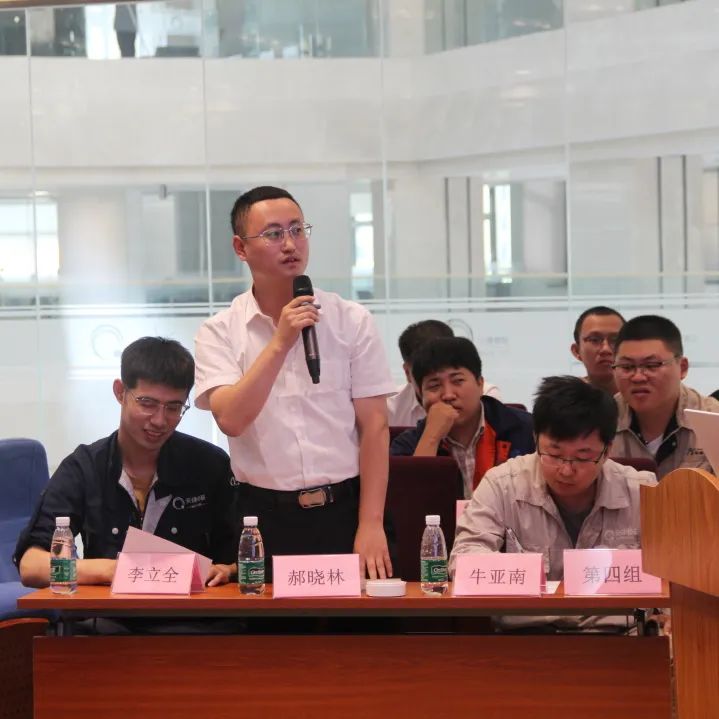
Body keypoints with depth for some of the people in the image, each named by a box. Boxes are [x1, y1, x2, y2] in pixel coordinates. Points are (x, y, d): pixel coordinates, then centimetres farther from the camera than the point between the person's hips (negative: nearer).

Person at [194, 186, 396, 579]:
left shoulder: (352, 321, 3)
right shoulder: (219, 332, 2)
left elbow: (374, 427, 0)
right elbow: (231, 419, -13)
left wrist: (371, 525, -7)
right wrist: (280, 344, -19)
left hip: (343, 512, 1)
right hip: (264, 516, 0)